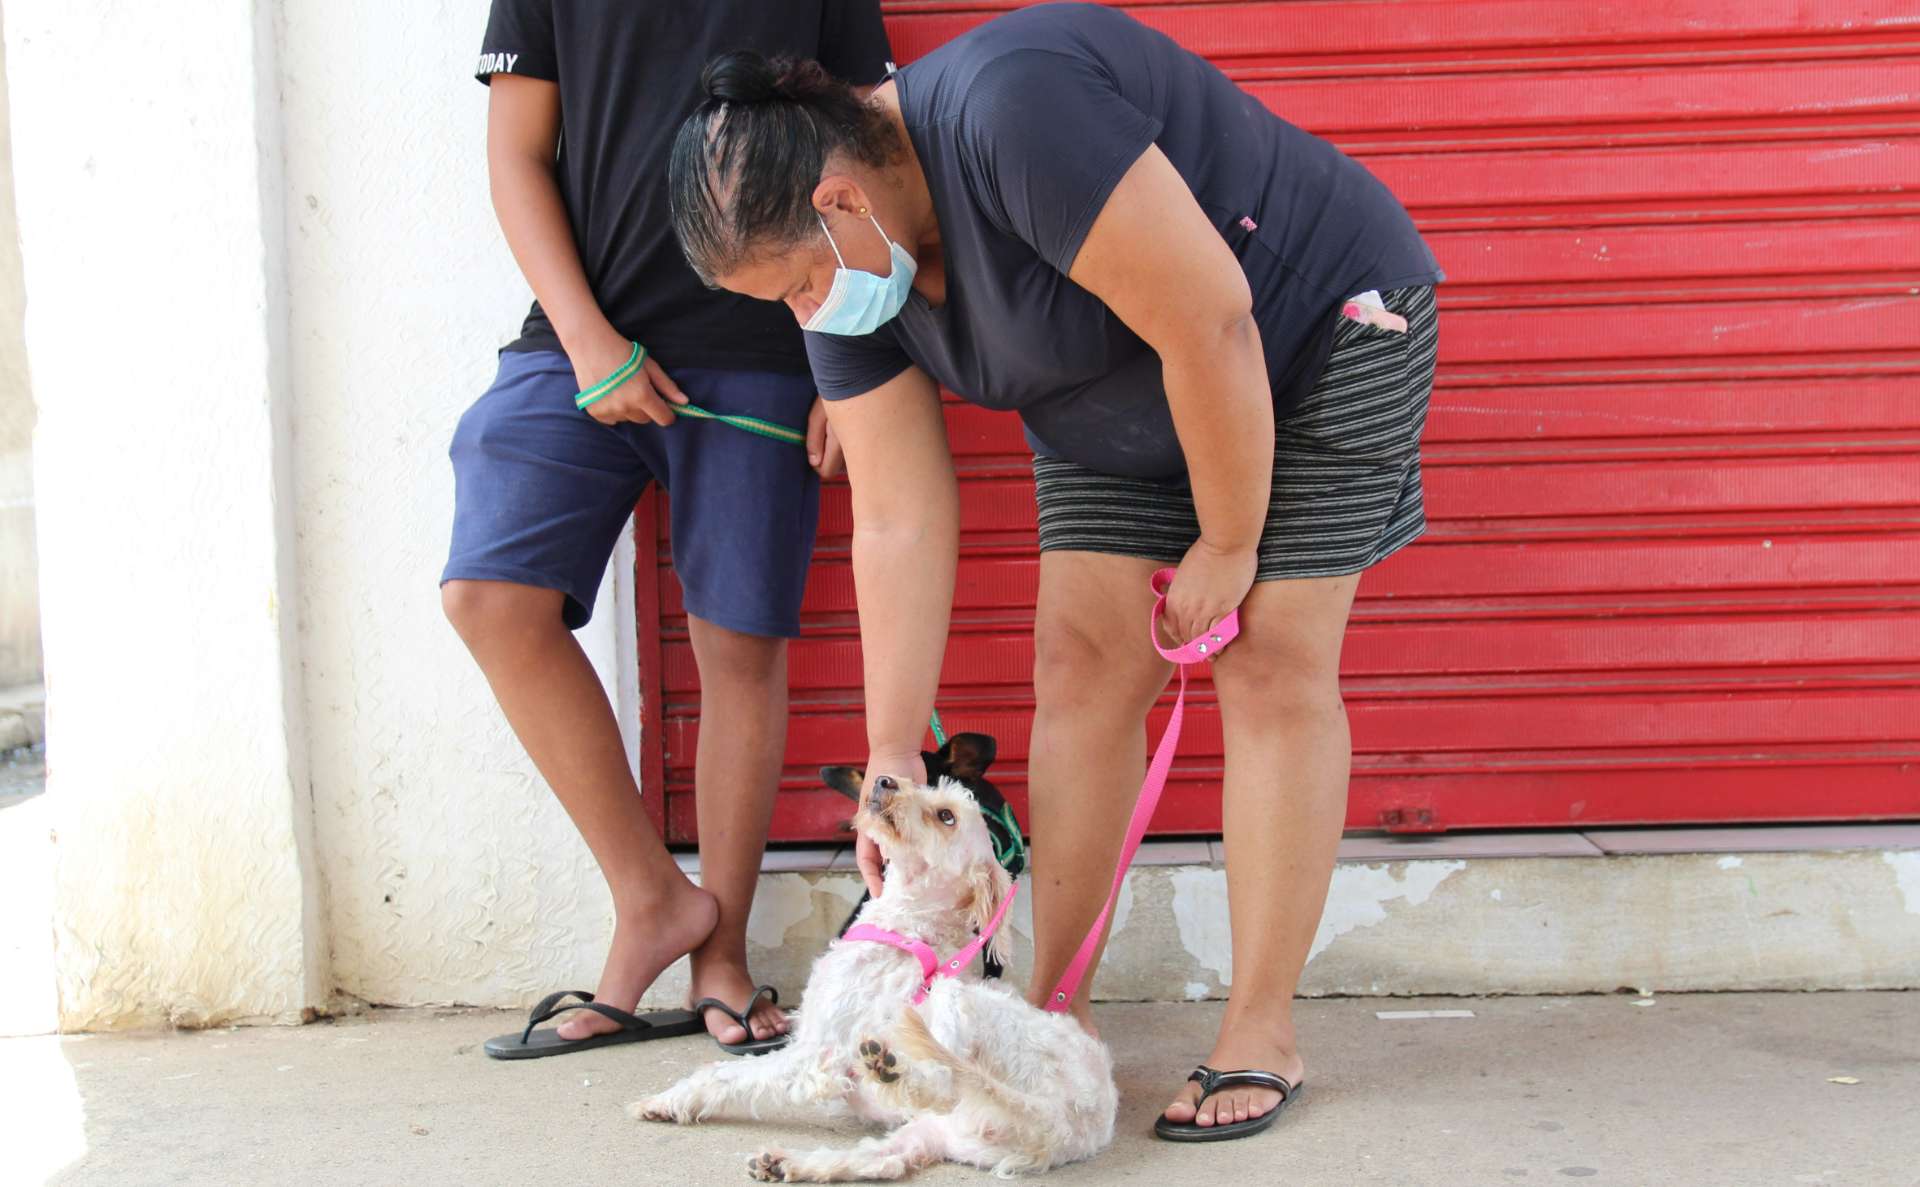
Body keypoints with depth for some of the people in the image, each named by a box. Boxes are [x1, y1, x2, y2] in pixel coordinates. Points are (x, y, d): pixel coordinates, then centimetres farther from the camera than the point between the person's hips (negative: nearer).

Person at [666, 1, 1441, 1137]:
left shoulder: (1014, 113, -37)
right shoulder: (850, 282, -10)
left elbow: (1210, 325, -34)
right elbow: (901, 521, -9)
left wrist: (1229, 542, -22)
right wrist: (893, 757, -12)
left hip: (1313, 323, -7)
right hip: (1116, 408, 7)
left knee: (1274, 666, -10)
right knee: (1084, 658, -3)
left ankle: (1263, 1032, -6)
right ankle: (1053, 1008, 3)